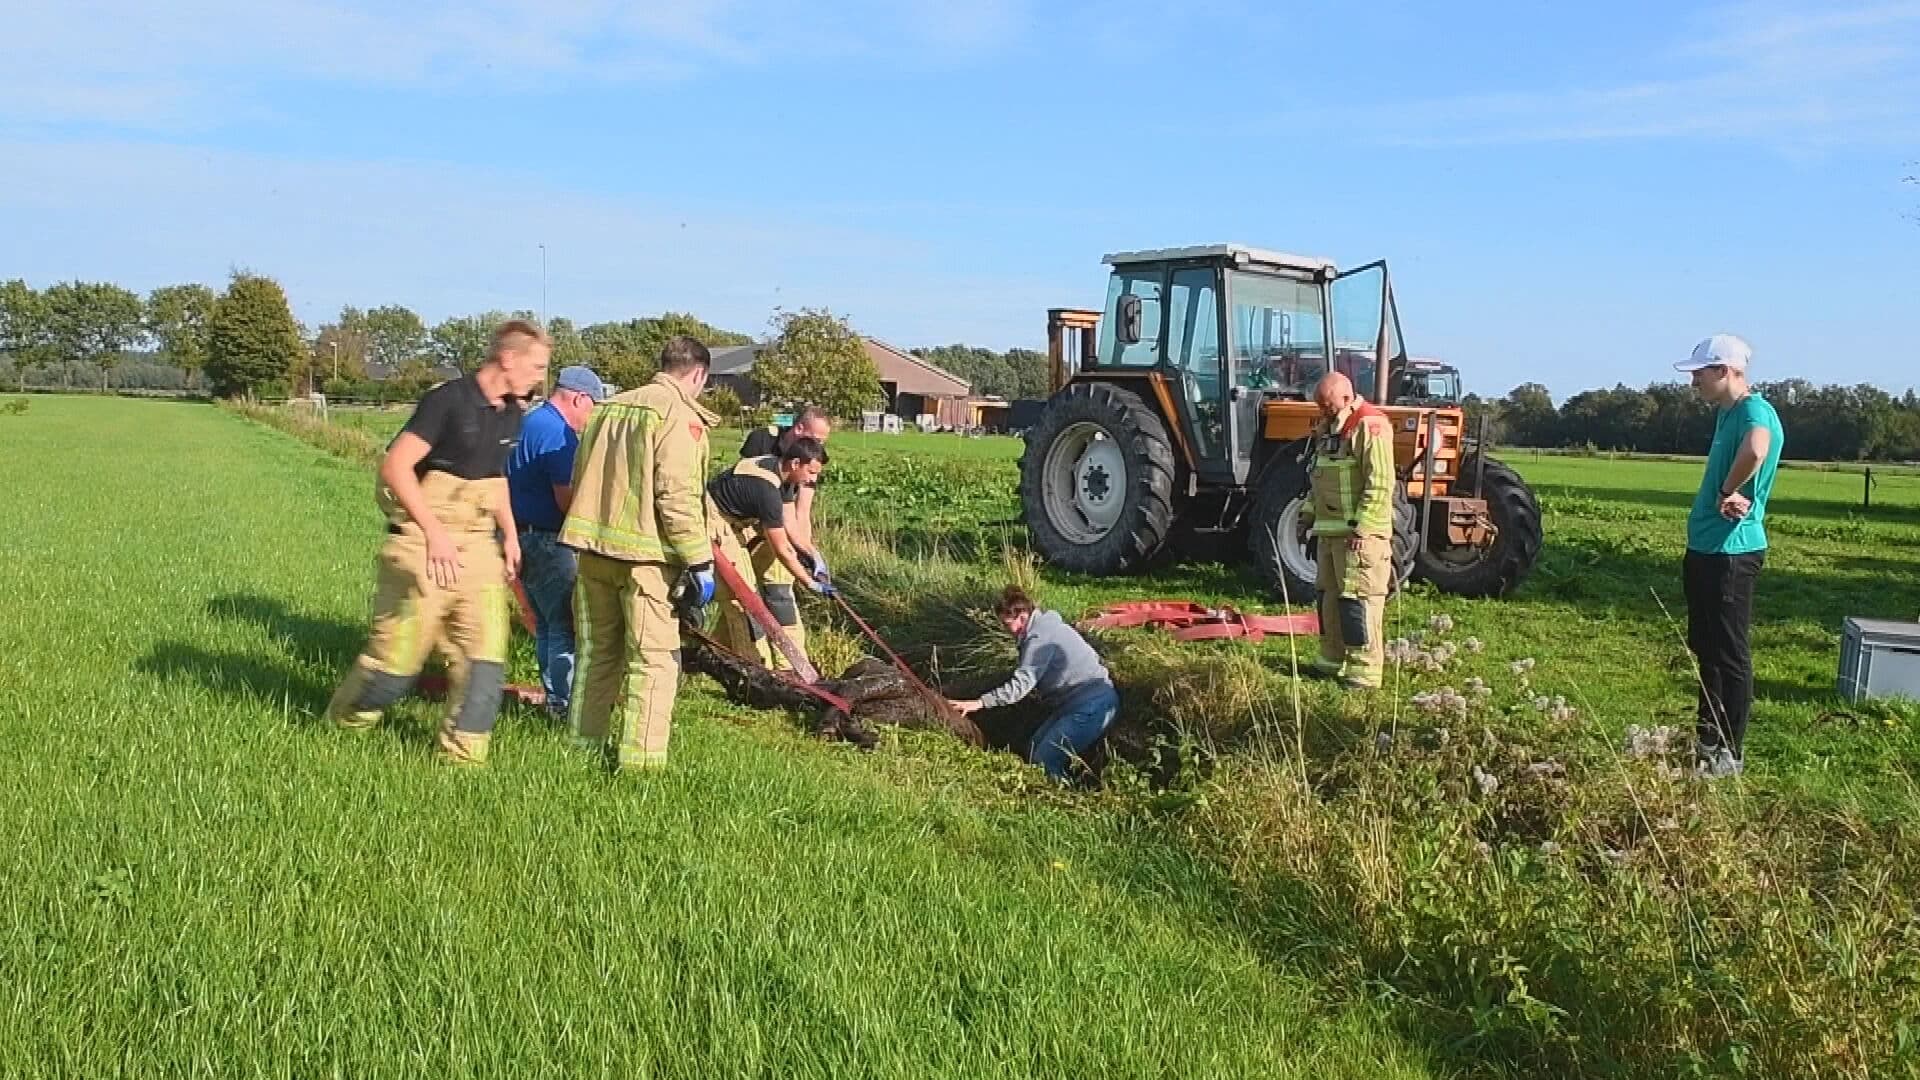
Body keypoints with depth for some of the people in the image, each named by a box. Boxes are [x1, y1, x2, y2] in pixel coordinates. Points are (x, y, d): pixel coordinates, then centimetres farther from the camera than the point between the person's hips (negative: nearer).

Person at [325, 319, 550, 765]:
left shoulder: (510, 414, 8)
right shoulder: (448, 400, -15)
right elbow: (395, 466, -18)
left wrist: (510, 534, 12)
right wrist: (435, 532, -22)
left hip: (479, 546, 7)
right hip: (427, 544, -7)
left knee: (485, 655, 0)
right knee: (400, 651, 2)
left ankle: (464, 754, 9)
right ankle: (343, 721, 30)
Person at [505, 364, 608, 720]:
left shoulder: (529, 423, 16)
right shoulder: (558, 433, -17)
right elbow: (568, 500, -21)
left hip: (524, 538, 11)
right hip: (547, 542, -11)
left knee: (547, 623, 18)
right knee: (566, 624, -3)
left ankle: (554, 696, 27)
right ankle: (566, 703, 2)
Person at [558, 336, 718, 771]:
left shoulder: (608, 408, 14)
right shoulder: (680, 416, -10)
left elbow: (581, 479, 20)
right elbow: (678, 496, -18)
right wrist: (699, 562, -14)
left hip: (592, 547, 7)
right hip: (645, 553, -7)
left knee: (596, 650, 18)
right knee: (653, 658, -1)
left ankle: (584, 743, 27)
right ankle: (640, 757, -4)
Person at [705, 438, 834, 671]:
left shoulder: (784, 476, -5)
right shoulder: (767, 488, -33)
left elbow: (788, 524, 2)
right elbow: (781, 549, -28)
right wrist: (810, 582, -19)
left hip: (742, 520, 10)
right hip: (718, 522, -10)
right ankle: (757, 666, -5)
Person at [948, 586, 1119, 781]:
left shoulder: (1039, 637, -18)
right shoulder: (1045, 625, 13)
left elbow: (1021, 684, -24)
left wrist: (979, 703, -25)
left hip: (1091, 706, -11)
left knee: (1045, 763, -11)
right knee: (1034, 751, 13)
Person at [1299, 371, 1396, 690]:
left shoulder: (1370, 425, -13)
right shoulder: (1328, 428, 17)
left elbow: (1380, 484, -20)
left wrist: (1362, 528, -22)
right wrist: (1309, 511, 18)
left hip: (1359, 533, -10)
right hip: (1331, 530, 10)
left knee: (1357, 600, -10)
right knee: (1330, 596, 15)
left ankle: (1364, 673, -7)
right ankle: (1331, 662, 26)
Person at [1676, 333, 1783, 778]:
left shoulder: (1754, 411, -18)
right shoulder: (1727, 411, 14)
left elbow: (1755, 450, -41)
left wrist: (1729, 493, -26)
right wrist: (1725, 495, 4)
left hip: (1731, 552, -10)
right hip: (1706, 548, 10)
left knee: (1729, 654, -2)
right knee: (1706, 648, 18)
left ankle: (1729, 754, 7)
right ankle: (1709, 738, 30)